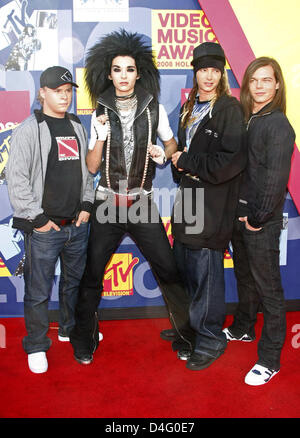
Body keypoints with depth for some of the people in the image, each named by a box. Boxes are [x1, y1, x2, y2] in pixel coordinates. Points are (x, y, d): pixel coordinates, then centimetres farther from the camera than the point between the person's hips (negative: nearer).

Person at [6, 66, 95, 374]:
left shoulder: (77, 128, 13)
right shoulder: (29, 130, -6)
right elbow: (16, 178, -11)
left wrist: (87, 205, 7)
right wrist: (36, 217, -12)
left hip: (77, 224, 6)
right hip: (43, 227, -6)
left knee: (74, 281, 19)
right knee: (38, 290, 2)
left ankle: (70, 329, 40)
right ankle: (36, 346, 21)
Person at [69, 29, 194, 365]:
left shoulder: (154, 108, 2)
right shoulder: (101, 113, 3)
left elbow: (171, 142, 15)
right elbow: (92, 166, 2)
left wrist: (163, 153, -7)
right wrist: (100, 137, -14)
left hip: (143, 205, 0)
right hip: (107, 204, 1)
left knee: (168, 269, 0)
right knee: (92, 274, 5)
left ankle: (187, 329, 22)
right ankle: (83, 339, 26)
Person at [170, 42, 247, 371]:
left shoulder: (229, 109, -7)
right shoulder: (189, 108, 16)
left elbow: (232, 160, -17)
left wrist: (187, 162, -10)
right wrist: (181, 166, 0)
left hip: (213, 206, -7)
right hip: (187, 201, 7)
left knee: (206, 274, 0)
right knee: (185, 269, 14)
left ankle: (210, 341, 17)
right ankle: (190, 331, 32)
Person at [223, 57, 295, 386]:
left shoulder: (278, 124, -11)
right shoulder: (244, 119, 11)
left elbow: (276, 178, -17)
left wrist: (258, 217, -15)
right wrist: (238, 212, 4)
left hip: (262, 221, -7)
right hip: (238, 213, 7)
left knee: (267, 285, 1)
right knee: (244, 276, 21)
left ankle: (269, 359, 13)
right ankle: (243, 329, 42)